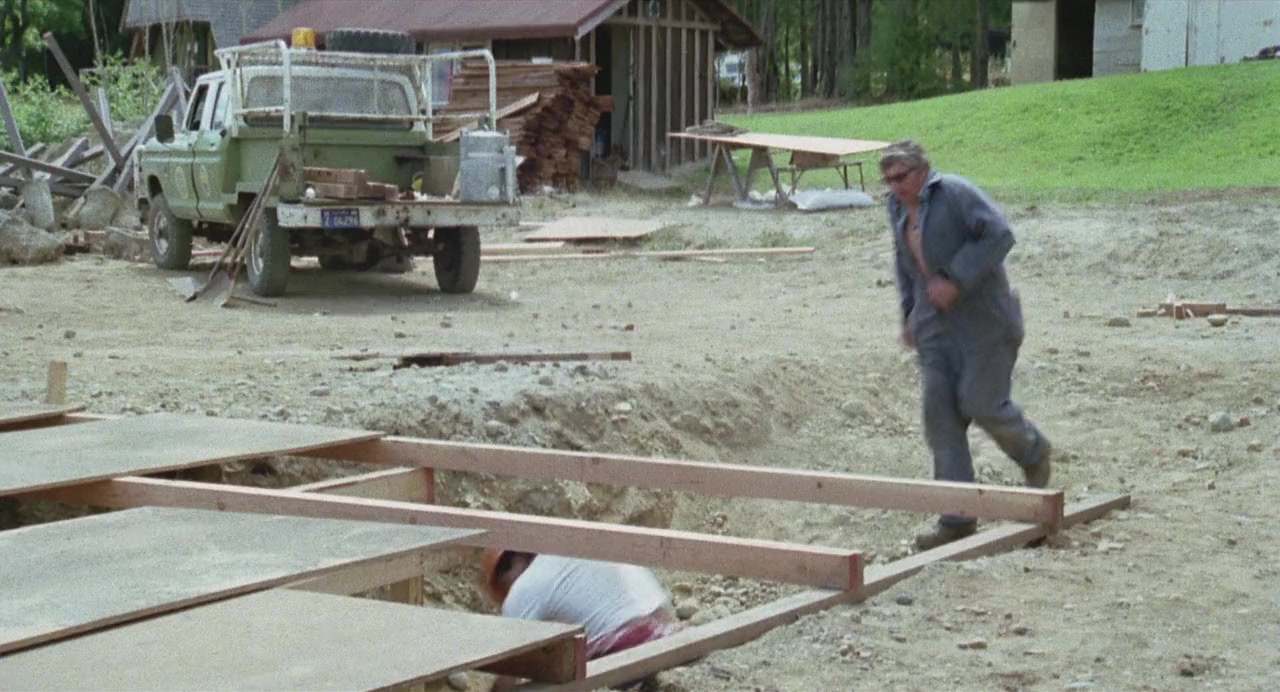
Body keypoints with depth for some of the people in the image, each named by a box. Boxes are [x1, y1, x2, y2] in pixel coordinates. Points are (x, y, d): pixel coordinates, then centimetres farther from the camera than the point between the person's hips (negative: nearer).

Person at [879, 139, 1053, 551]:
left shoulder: (957, 193, -15)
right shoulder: (898, 207, 10)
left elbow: (999, 236, -23)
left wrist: (956, 280, -25)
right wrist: (909, 313, 20)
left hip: (983, 320, -7)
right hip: (935, 324, 7)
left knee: (981, 402, -7)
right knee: (940, 412, -1)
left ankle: (1033, 452, 28)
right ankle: (957, 517, 3)